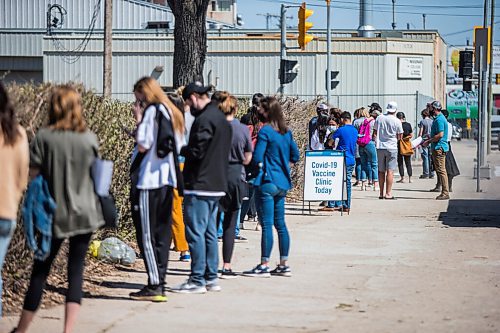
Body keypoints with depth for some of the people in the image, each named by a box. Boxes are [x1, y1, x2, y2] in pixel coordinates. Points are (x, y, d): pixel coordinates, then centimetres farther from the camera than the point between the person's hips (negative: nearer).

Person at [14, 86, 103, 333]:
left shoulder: (44, 137, -9)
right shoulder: (90, 138, 0)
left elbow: (32, 173, -10)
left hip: (55, 214, -1)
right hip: (85, 213, 1)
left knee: (40, 270, 8)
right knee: (76, 271, 5)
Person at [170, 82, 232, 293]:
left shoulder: (205, 119, -16)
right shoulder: (221, 118, 15)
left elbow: (196, 152, -20)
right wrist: (185, 149, 14)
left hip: (200, 186, -10)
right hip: (217, 185, 10)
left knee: (195, 232, -5)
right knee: (210, 232, 14)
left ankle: (197, 281, -4)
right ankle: (211, 278, 18)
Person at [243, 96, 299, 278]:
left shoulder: (265, 131, -12)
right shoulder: (286, 131, 10)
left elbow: (257, 157, -15)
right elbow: (295, 155, 19)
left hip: (267, 182, -8)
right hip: (282, 183, 8)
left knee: (266, 224, -6)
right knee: (280, 224, 12)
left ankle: (264, 266, -5)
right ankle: (284, 265, 15)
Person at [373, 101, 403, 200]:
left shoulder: (379, 118, 3)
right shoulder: (397, 121, -7)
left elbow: (374, 133, 8)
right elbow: (399, 137, 0)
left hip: (380, 147, 3)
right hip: (391, 147, -3)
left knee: (381, 171, 9)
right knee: (390, 171, -3)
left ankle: (381, 193, 12)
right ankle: (388, 193, -6)